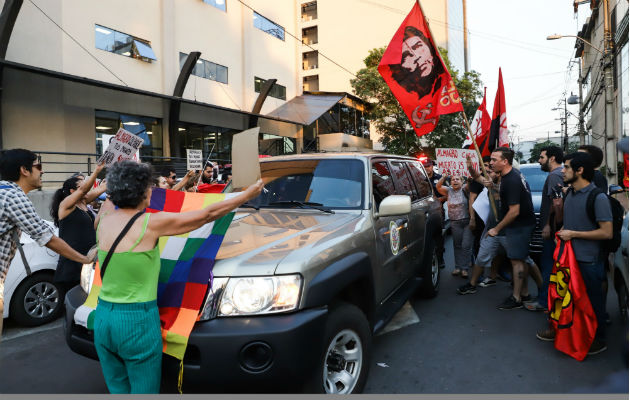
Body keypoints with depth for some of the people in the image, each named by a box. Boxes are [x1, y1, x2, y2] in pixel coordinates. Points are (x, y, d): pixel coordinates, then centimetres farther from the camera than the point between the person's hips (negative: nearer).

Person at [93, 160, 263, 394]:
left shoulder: (105, 219, -1)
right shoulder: (151, 224, -16)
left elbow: (110, 201, 26)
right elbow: (208, 214, -10)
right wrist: (248, 195, -1)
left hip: (103, 318, 7)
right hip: (138, 322, -6)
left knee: (118, 391, 22)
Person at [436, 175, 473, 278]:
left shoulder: (464, 190, 0)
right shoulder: (448, 191, 5)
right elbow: (438, 186, -10)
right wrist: (444, 176, -21)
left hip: (467, 221, -3)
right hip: (455, 223, 3)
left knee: (466, 245, -4)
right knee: (457, 245, 10)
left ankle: (465, 268, 4)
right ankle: (458, 267, 19)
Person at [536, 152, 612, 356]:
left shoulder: (598, 197, -18)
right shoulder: (570, 194, 8)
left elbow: (607, 232, -20)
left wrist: (573, 234, -18)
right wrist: (562, 231, 2)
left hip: (589, 260, -8)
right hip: (569, 255, 8)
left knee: (593, 301, 8)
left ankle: (599, 340, 26)